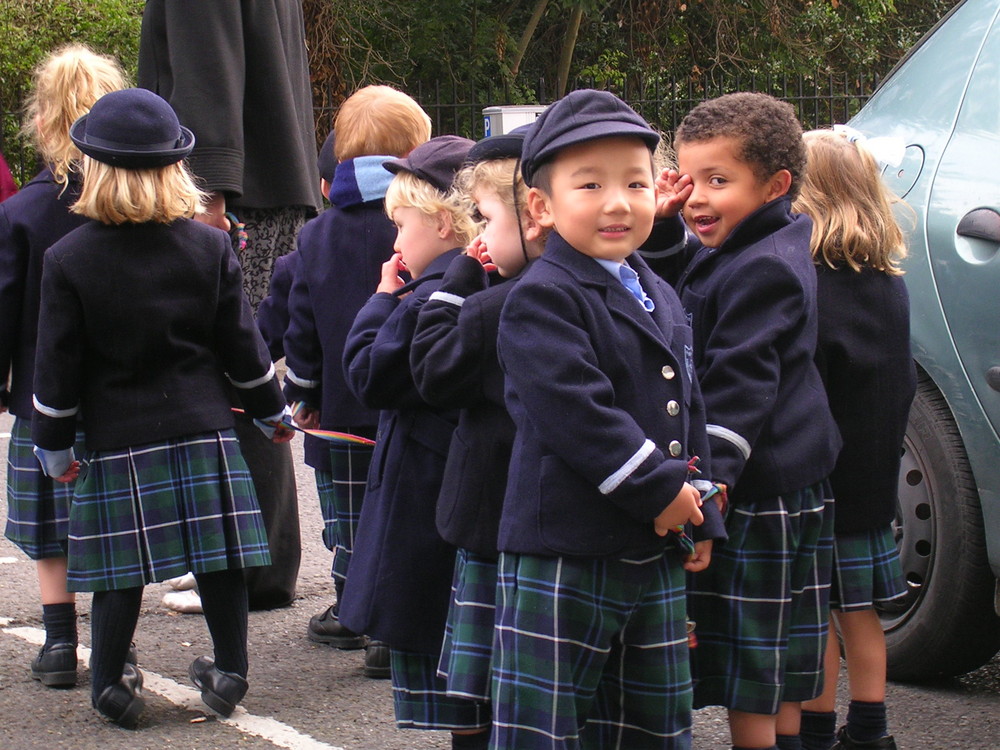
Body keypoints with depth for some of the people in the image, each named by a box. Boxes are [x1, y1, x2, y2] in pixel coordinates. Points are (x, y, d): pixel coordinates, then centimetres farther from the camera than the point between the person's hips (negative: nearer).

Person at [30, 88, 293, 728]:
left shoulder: (69, 259, -7)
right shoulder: (211, 248, -1)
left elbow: (58, 363, -4)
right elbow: (242, 345, 4)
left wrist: (54, 443, 5)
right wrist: (272, 410, 17)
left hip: (116, 436, -2)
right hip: (204, 429, 2)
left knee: (120, 563, 5)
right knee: (218, 557, 11)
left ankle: (111, 685, 12)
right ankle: (229, 674, 20)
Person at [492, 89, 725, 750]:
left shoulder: (661, 300, 15)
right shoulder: (541, 300, -12)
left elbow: (689, 411, 20)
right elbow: (573, 412, -22)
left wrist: (701, 512, 11)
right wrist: (661, 489, -19)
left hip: (656, 556, 8)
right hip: (561, 554, -8)